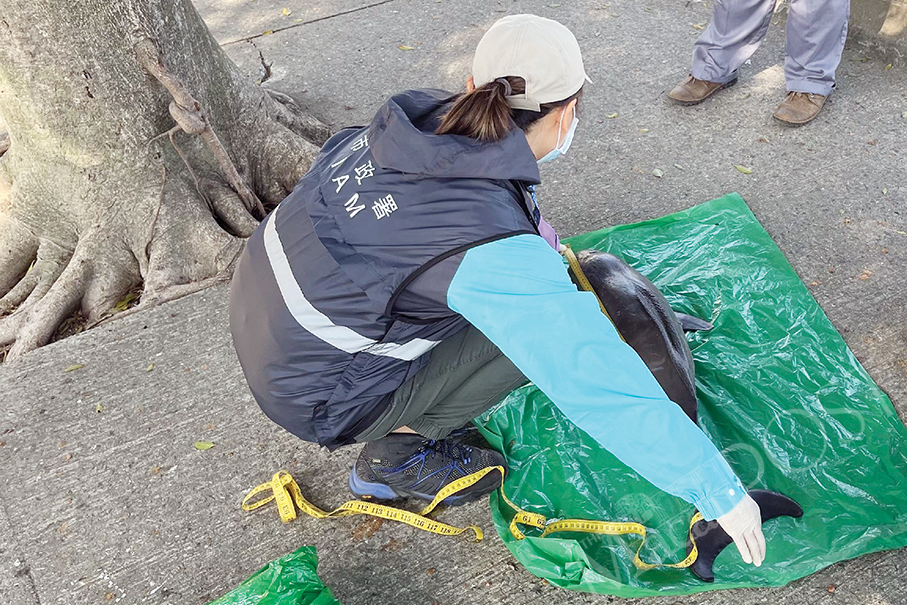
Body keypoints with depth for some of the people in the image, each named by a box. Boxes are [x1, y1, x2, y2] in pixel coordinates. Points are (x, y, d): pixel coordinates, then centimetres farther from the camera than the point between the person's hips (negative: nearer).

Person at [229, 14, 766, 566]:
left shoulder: (424, 117, -9)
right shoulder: (493, 250, -32)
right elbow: (601, 387, -30)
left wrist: (548, 251, 23)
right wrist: (721, 493, -19)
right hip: (315, 400, -7)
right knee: (544, 327, -10)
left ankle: (406, 410, 18)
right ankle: (394, 455, 3)